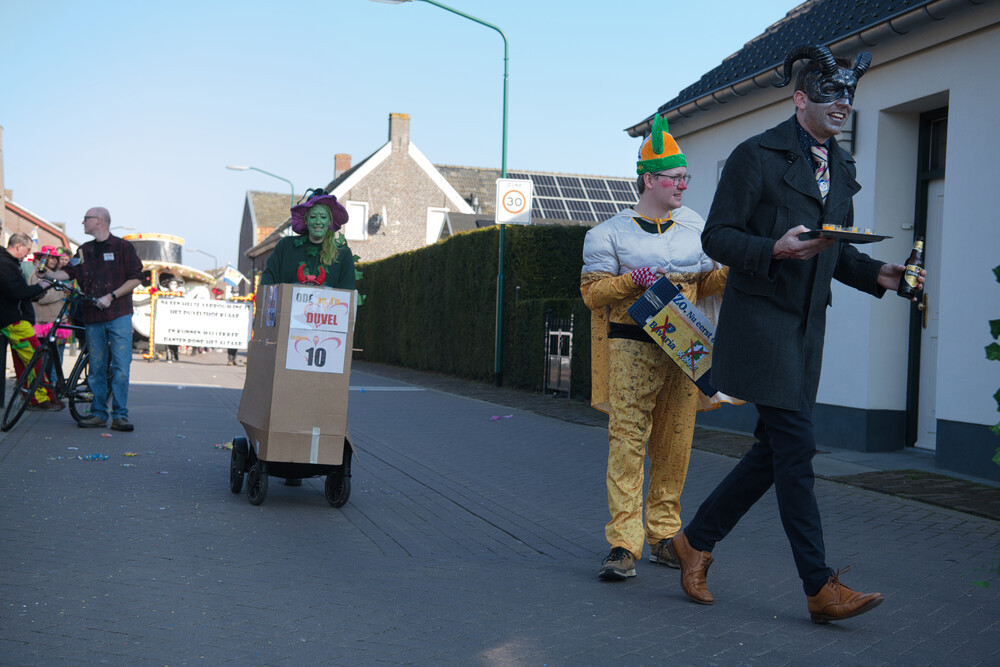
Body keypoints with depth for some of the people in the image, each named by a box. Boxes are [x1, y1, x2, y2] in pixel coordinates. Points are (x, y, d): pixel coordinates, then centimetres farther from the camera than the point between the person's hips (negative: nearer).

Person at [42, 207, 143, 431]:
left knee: (120, 366, -9)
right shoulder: (85, 250, 16)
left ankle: (119, 415, -7)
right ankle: (98, 413, 11)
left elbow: (135, 279, -3)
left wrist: (111, 296, -11)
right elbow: (68, 272, 8)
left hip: (119, 316, -5)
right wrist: (48, 273, -9)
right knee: (96, 368, 5)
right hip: (93, 318, 5)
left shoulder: (123, 247, 1)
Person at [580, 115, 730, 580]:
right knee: (628, 440, -11)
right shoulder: (612, 232, 2)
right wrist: (634, 279, -16)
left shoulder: (695, 227, 16)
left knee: (675, 444, 6)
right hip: (632, 346, -4)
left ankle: (664, 536, 16)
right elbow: (592, 292, -2)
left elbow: (707, 284, 20)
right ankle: (624, 545, -11)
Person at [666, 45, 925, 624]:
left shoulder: (842, 168, 17)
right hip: (761, 320, -8)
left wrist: (875, 274, 5)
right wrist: (773, 250, -25)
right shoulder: (756, 156, -6)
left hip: (807, 326, 8)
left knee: (777, 449, 9)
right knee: (795, 446, -9)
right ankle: (821, 587, -5)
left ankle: (697, 541, 24)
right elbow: (717, 236, -9)